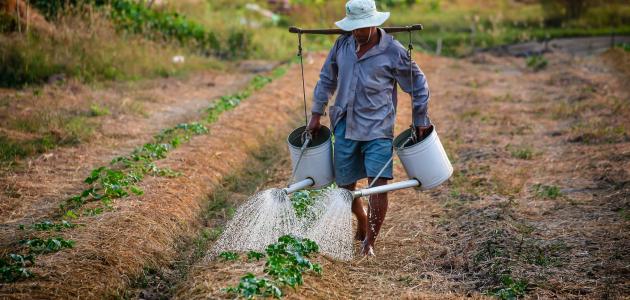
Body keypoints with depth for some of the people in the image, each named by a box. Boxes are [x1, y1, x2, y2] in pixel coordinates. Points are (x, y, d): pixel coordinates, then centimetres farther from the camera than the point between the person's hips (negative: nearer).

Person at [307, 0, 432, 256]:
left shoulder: (393, 52, -9)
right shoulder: (343, 44, 3)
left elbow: (418, 85, 2)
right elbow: (327, 79, 16)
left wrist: (421, 121, 5)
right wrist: (316, 114, 15)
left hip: (377, 130, -4)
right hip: (345, 127, 4)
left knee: (378, 184, -14)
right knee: (345, 185, 11)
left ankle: (370, 241, -2)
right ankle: (363, 223, 38)